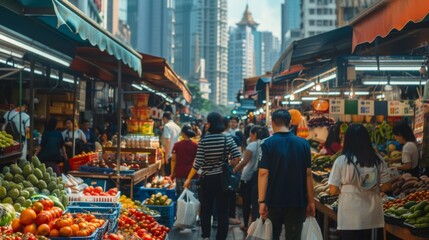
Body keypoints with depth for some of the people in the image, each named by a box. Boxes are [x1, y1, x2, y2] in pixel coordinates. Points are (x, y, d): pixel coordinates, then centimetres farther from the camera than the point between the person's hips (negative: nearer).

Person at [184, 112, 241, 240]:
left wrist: (189, 179, -4)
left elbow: (198, 162, -12)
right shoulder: (227, 139, -4)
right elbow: (237, 157, -9)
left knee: (205, 209, 13)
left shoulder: (204, 140, -10)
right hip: (223, 178, 1)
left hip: (207, 179, -1)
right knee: (223, 210, 8)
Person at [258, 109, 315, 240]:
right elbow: (308, 174, 0)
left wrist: (261, 201, -10)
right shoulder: (303, 144, -1)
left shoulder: (268, 144, -7)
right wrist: (311, 201, 6)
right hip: (298, 202, 1)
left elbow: (263, 173, -13)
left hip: (274, 201, -1)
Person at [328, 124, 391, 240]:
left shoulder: (342, 160, -11)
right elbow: (387, 186, 2)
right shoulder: (377, 159, -3)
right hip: (373, 216, 2)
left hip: (350, 219, -2)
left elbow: (333, 190, -8)